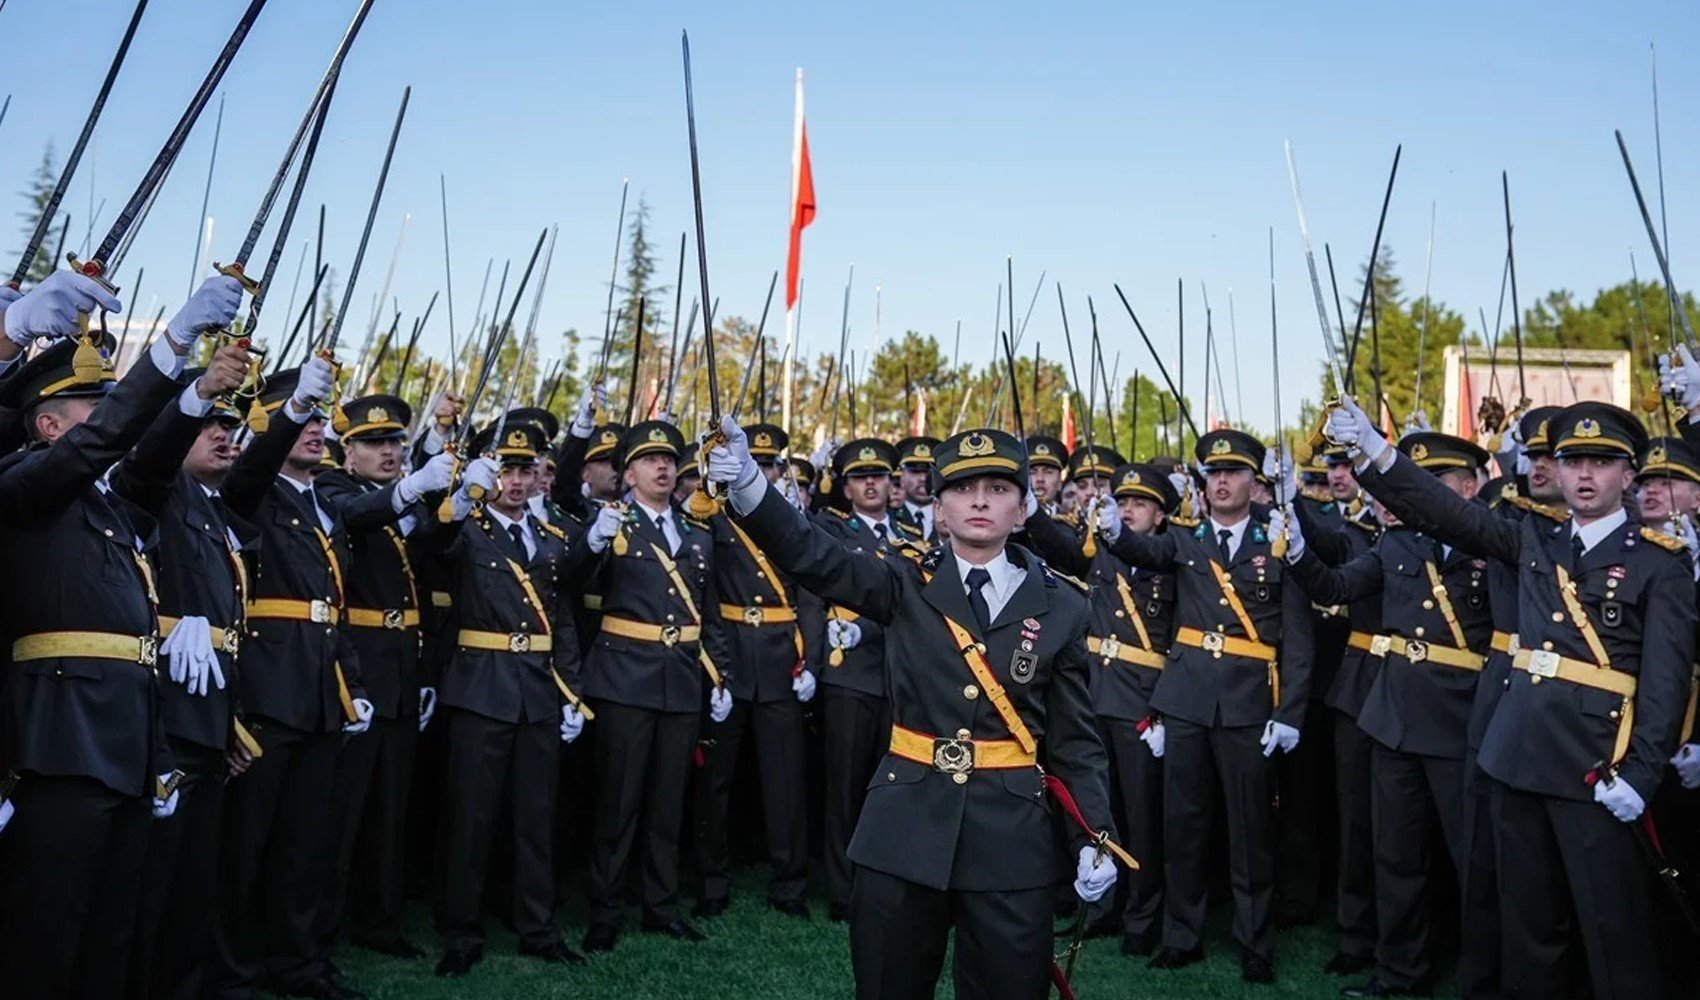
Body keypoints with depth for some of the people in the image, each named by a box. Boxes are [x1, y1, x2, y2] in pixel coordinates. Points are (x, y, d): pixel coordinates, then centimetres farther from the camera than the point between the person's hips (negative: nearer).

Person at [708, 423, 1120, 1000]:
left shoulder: (1060, 607, 2)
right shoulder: (907, 587, 0)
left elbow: (1075, 738, 5)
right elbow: (812, 556, -14)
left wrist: (1095, 839, -5)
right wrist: (748, 484, -31)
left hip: (1012, 835, 0)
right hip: (904, 827, 0)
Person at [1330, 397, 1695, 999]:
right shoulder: (1536, 538, 11)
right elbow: (1447, 513, 3)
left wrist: (1640, 775, -17)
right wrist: (1371, 450, -9)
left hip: (1597, 763, -5)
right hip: (1520, 753, 5)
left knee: (1615, 927, 2)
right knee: (1527, 921, 15)